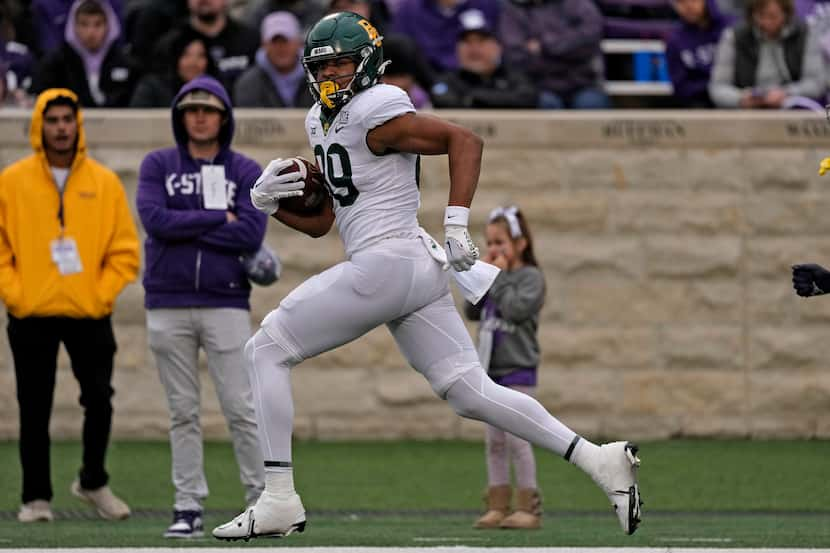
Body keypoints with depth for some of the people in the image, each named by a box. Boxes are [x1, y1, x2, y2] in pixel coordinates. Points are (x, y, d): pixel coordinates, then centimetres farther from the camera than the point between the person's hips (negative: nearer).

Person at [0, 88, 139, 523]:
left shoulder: (104, 183, 4)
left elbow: (125, 251, 4)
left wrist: (101, 294, -5)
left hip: (89, 315, 1)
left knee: (99, 400, 0)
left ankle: (93, 481, 20)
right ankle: (36, 496, 9)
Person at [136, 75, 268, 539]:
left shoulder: (246, 171, 6)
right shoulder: (158, 166, 8)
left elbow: (251, 234, -9)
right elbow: (156, 220, -9)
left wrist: (184, 229, -8)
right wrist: (219, 219, -7)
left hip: (226, 304, -1)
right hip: (169, 305, 1)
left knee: (242, 409, -5)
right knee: (183, 412, 4)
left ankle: (264, 501, 1)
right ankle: (189, 508, 7)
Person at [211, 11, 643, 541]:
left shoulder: (374, 112, -9)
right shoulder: (323, 121, 20)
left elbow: (465, 140, -14)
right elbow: (318, 222, 25)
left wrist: (457, 224, -19)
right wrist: (271, 201, 6)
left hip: (386, 263, -10)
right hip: (420, 271, 10)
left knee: (266, 351, -1)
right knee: (472, 392, 5)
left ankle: (279, 501, -3)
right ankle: (599, 460, -2)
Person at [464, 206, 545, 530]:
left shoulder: (530, 277, -8)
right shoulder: (494, 276, 13)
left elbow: (515, 308, -23)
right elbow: (471, 312, 9)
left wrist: (499, 277, -14)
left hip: (518, 371, -8)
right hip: (491, 370, 8)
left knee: (517, 440, -9)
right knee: (494, 443, 8)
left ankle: (528, 508, -4)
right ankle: (498, 507, 12)